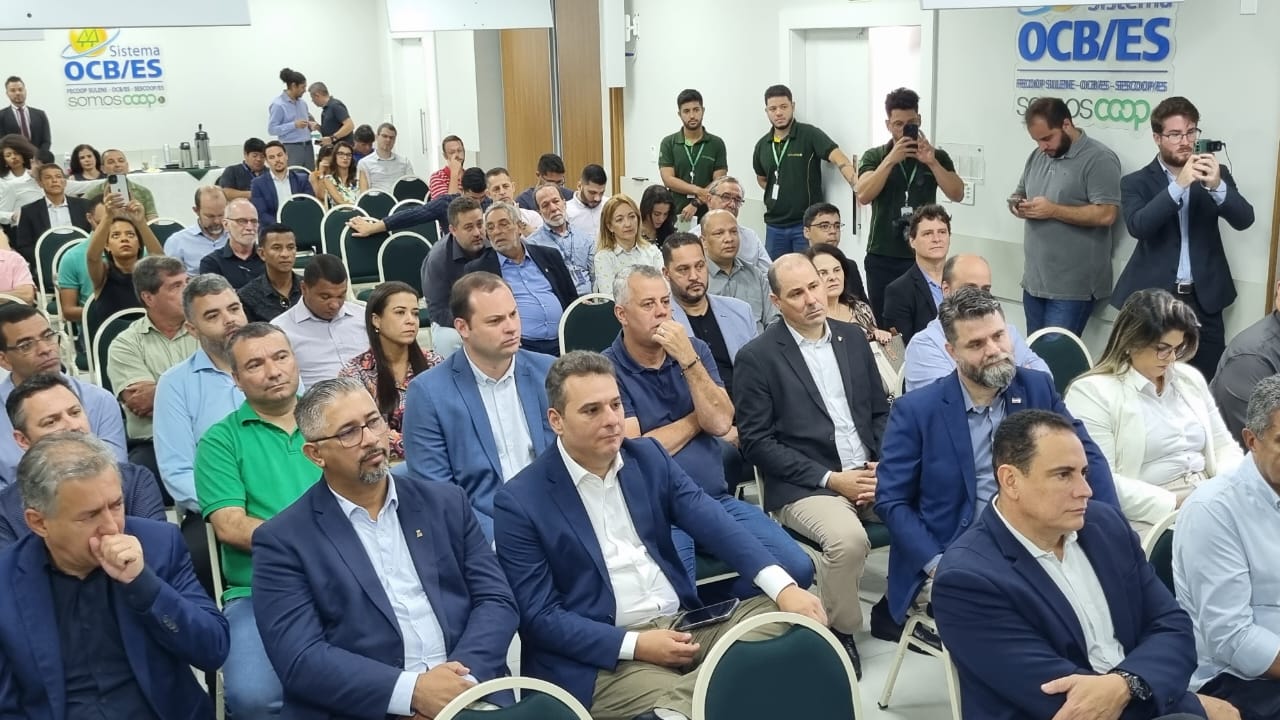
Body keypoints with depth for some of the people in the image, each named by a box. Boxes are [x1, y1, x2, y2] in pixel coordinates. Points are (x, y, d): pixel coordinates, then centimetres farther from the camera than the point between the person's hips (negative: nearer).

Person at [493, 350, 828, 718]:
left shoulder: (648, 456, 9)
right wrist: (635, 645, -18)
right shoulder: (519, 502, -6)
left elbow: (712, 521, -4)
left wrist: (783, 586, -20)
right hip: (605, 656, -7)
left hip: (685, 624, 7)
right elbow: (539, 616, -8)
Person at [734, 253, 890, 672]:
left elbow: (881, 411, 16)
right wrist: (830, 479, -13)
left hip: (869, 475, 5)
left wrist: (883, 466, -3)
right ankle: (839, 632, -6)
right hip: (804, 487, -5)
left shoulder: (853, 337, 12)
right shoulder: (756, 358, -4)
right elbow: (756, 442, -8)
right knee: (848, 539, -32)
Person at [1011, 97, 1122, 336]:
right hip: (1034, 280, 8)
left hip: (1072, 286, -7)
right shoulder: (1037, 156, 13)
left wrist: (1053, 210, -20)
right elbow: (1020, 195, 23)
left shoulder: (1099, 159, -11)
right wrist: (1018, 205, -1)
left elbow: (1106, 214, -18)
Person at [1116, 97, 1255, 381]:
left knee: (1208, 384, 0)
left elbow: (1244, 220, -4)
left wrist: (1217, 185, -23)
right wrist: (1179, 184, -26)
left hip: (1204, 299, 2)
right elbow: (1138, 226, -17)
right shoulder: (1136, 182, 2)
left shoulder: (1214, 174, 9)